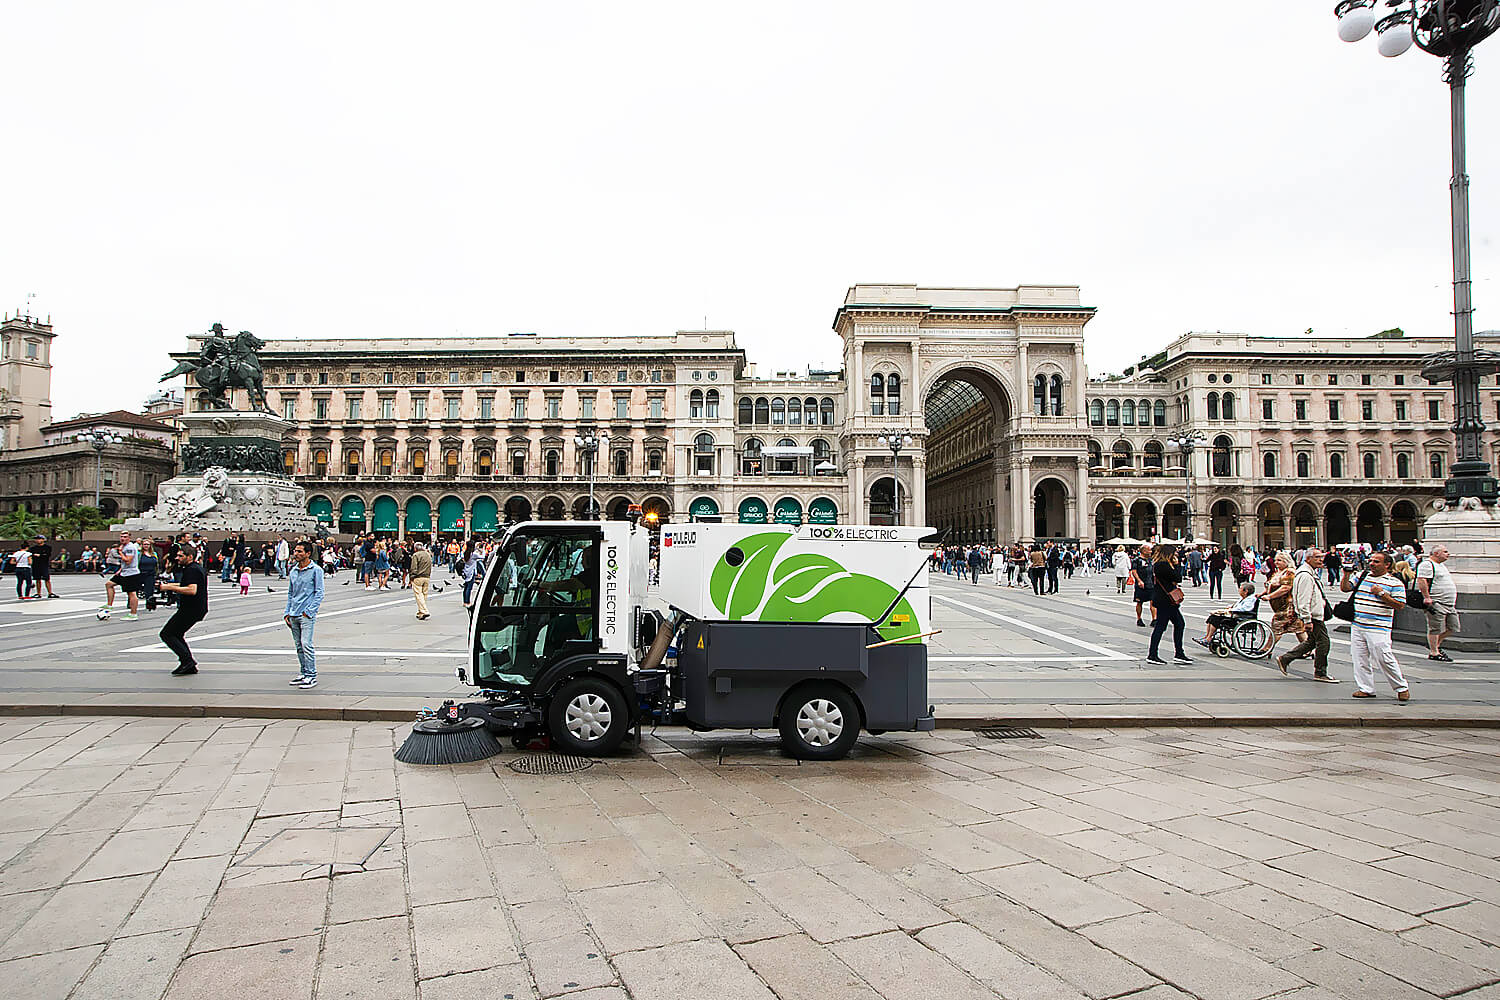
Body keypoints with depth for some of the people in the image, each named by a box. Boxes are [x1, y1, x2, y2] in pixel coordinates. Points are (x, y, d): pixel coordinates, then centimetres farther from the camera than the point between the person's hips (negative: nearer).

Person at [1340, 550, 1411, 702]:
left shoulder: (1394, 582, -3)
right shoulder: (1362, 576, 12)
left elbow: (1400, 604, -8)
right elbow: (1345, 588, 13)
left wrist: (1382, 593, -16)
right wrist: (1347, 574, -2)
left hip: (1378, 629, -6)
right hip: (1357, 625, 6)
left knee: (1385, 659, -6)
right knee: (1360, 659, 7)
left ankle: (1402, 688, 12)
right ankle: (1366, 689, 16)